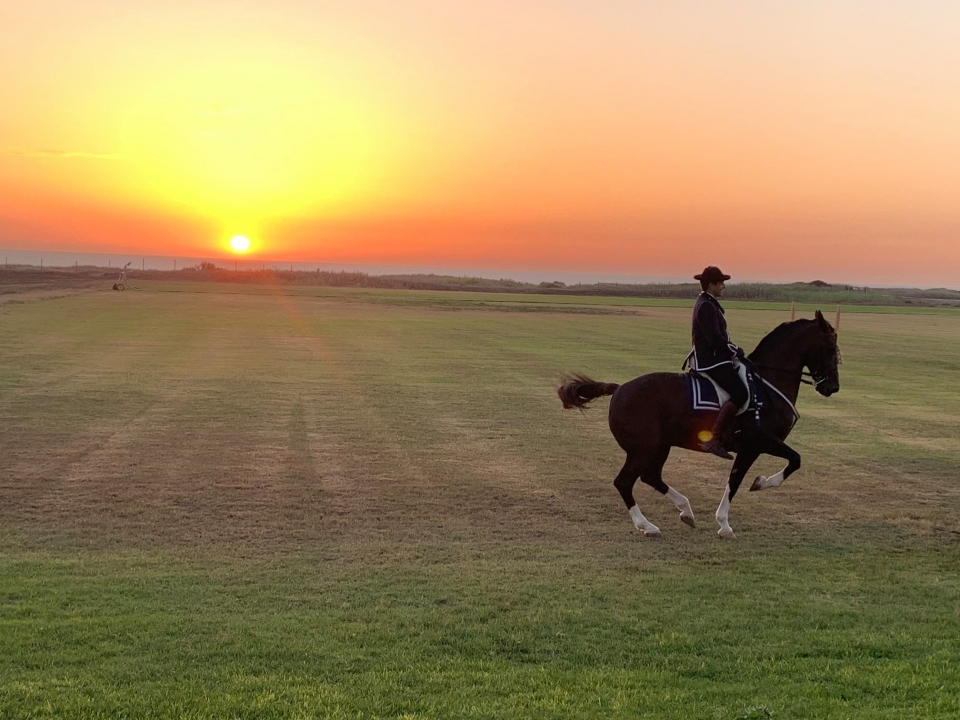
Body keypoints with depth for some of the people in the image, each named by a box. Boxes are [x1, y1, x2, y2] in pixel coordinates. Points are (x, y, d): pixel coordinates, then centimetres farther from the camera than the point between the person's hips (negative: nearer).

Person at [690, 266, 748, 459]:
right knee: (739, 394, -23)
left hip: (713, 357, 11)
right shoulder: (706, 307, -17)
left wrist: (733, 349, 10)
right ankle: (714, 439, -25)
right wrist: (735, 351, -11)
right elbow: (716, 340, -23)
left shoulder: (708, 303, 17)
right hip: (710, 360, -11)